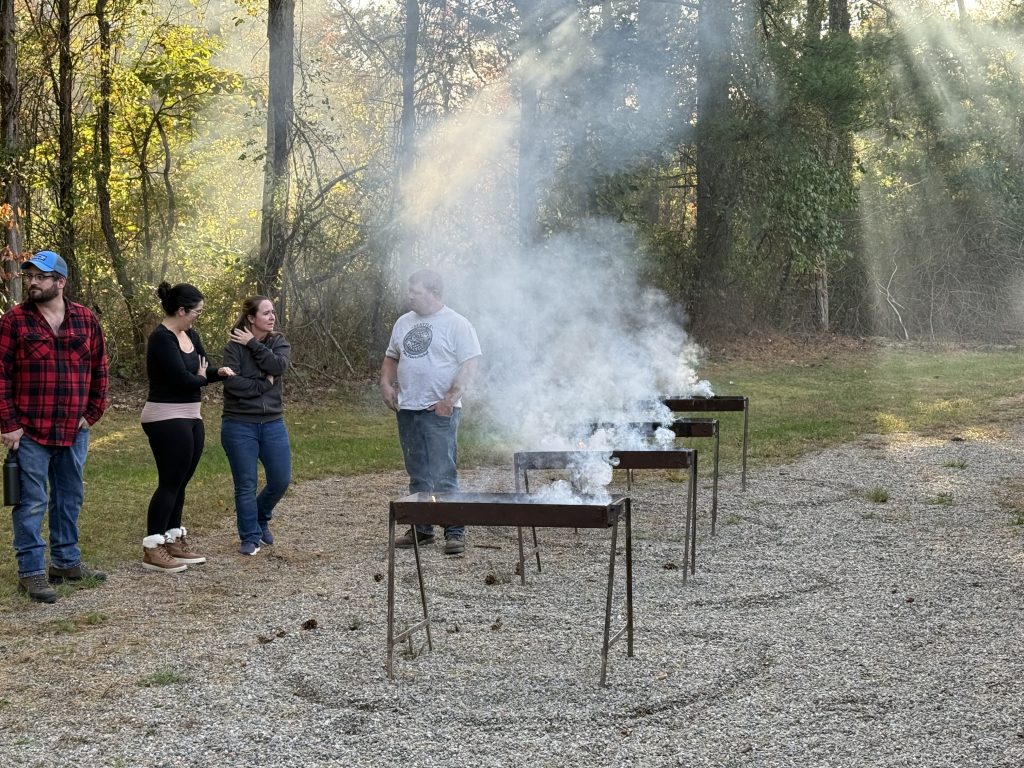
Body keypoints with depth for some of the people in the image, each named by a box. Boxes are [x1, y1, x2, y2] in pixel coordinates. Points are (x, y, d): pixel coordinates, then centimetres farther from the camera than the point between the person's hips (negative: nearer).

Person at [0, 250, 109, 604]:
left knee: (70, 498, 14)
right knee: (32, 502, -1)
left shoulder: (86, 320, 5)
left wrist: (93, 412, 4)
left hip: (74, 430, 4)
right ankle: (31, 572, 5)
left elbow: (99, 369, 11)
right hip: (30, 431, -4)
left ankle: (66, 562, 27)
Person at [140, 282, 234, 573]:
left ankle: (174, 540, 22)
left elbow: (202, 370, 16)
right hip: (167, 419, -9)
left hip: (190, 418, 9)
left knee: (180, 482, 13)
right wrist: (201, 378, -2)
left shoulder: (190, 335, 10)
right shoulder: (162, 338, -17)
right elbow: (182, 379, -24)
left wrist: (219, 372, -6)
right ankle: (152, 549, -3)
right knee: (170, 483, -7)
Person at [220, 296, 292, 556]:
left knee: (281, 480, 3)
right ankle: (250, 538, 13)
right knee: (246, 485, 1)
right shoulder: (234, 346, -6)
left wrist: (253, 344, -14)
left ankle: (261, 519, 31)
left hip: (273, 424, 4)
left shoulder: (279, 343, 5)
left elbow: (278, 366, -17)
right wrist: (264, 385, -12)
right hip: (240, 426, -4)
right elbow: (232, 383, -19)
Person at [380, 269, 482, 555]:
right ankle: (421, 529, 21)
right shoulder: (404, 322, 14)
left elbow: (470, 362, -12)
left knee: (444, 476, -8)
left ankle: (455, 532, -2)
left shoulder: (456, 324, -6)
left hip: (439, 412, -6)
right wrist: (386, 383, 6)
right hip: (407, 410, 6)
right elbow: (391, 357, 24)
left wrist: (450, 398, -19)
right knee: (418, 476, 13)